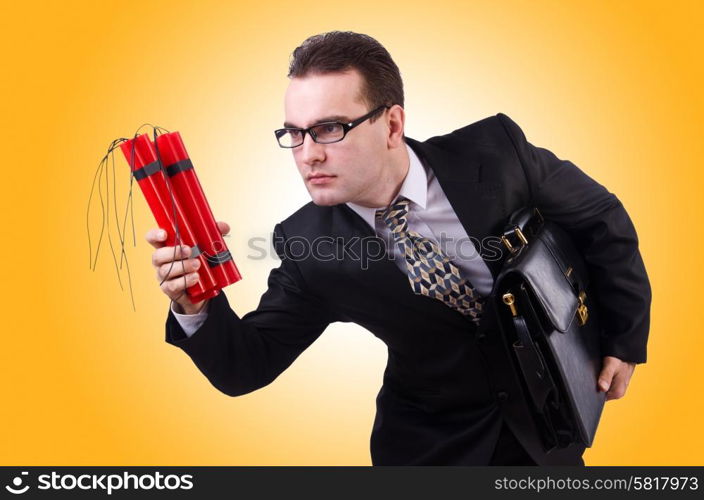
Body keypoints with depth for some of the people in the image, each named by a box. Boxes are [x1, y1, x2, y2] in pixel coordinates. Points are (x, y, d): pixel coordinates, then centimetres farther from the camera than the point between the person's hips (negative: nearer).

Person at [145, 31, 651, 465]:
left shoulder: (495, 151, -23)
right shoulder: (307, 244, -20)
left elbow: (600, 216, -7)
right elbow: (248, 368, -14)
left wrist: (626, 338, -2)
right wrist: (196, 306, -34)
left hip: (550, 405, 1)